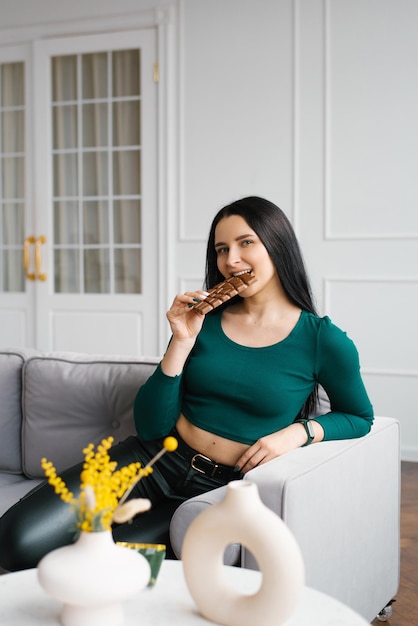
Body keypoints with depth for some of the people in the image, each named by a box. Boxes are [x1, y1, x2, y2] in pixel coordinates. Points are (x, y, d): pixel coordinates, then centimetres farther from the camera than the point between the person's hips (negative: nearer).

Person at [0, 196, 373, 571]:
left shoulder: (323, 340, -2)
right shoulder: (205, 319, 4)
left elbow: (359, 417, 11)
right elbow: (151, 427, 0)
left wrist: (299, 432, -8)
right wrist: (182, 343, -11)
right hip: (157, 460, 2)